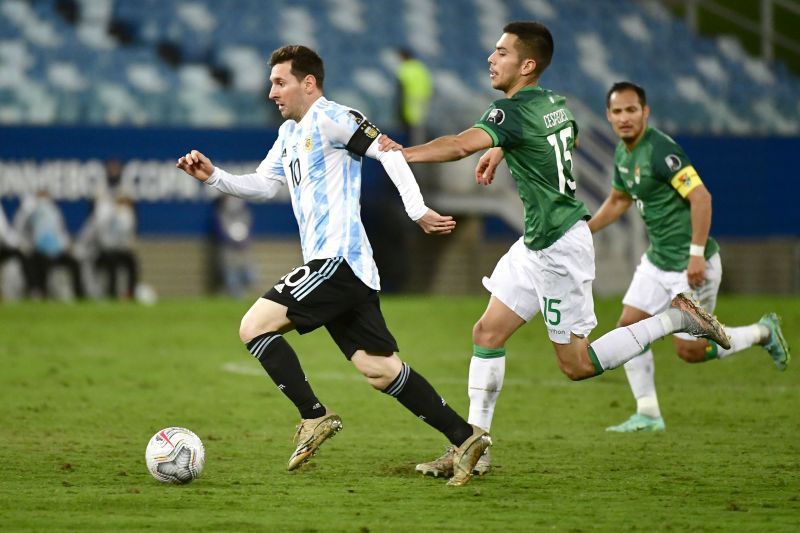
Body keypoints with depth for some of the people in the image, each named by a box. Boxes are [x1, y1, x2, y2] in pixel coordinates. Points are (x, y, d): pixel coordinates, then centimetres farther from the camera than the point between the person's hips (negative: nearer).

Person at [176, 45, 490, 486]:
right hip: (339, 267, 10)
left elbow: (387, 150, -13)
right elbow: (262, 185, 26)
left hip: (339, 258, -10)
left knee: (254, 326, -12)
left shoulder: (328, 118, -6)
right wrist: (213, 177, 11)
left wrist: (418, 211, -20)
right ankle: (465, 438, 5)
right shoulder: (289, 133, 23)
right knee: (380, 369, 6)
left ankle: (315, 416, -8)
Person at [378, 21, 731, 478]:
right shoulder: (555, 103, 6)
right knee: (487, 333, 8)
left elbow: (461, 145, -39)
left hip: (560, 248, -10)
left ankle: (676, 319, 6)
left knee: (577, 364, 1)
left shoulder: (512, 111, -21)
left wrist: (403, 154, -39)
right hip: (537, 244, 10)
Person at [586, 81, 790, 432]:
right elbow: (618, 201, 25)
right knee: (629, 328, 1)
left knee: (689, 350, -2)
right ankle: (647, 415, 9)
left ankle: (763, 333, 19)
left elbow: (700, 197, -26)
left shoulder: (660, 149, -21)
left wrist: (697, 254, -28)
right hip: (657, 260, 9)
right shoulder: (623, 153, 7)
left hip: (690, 263, -9)